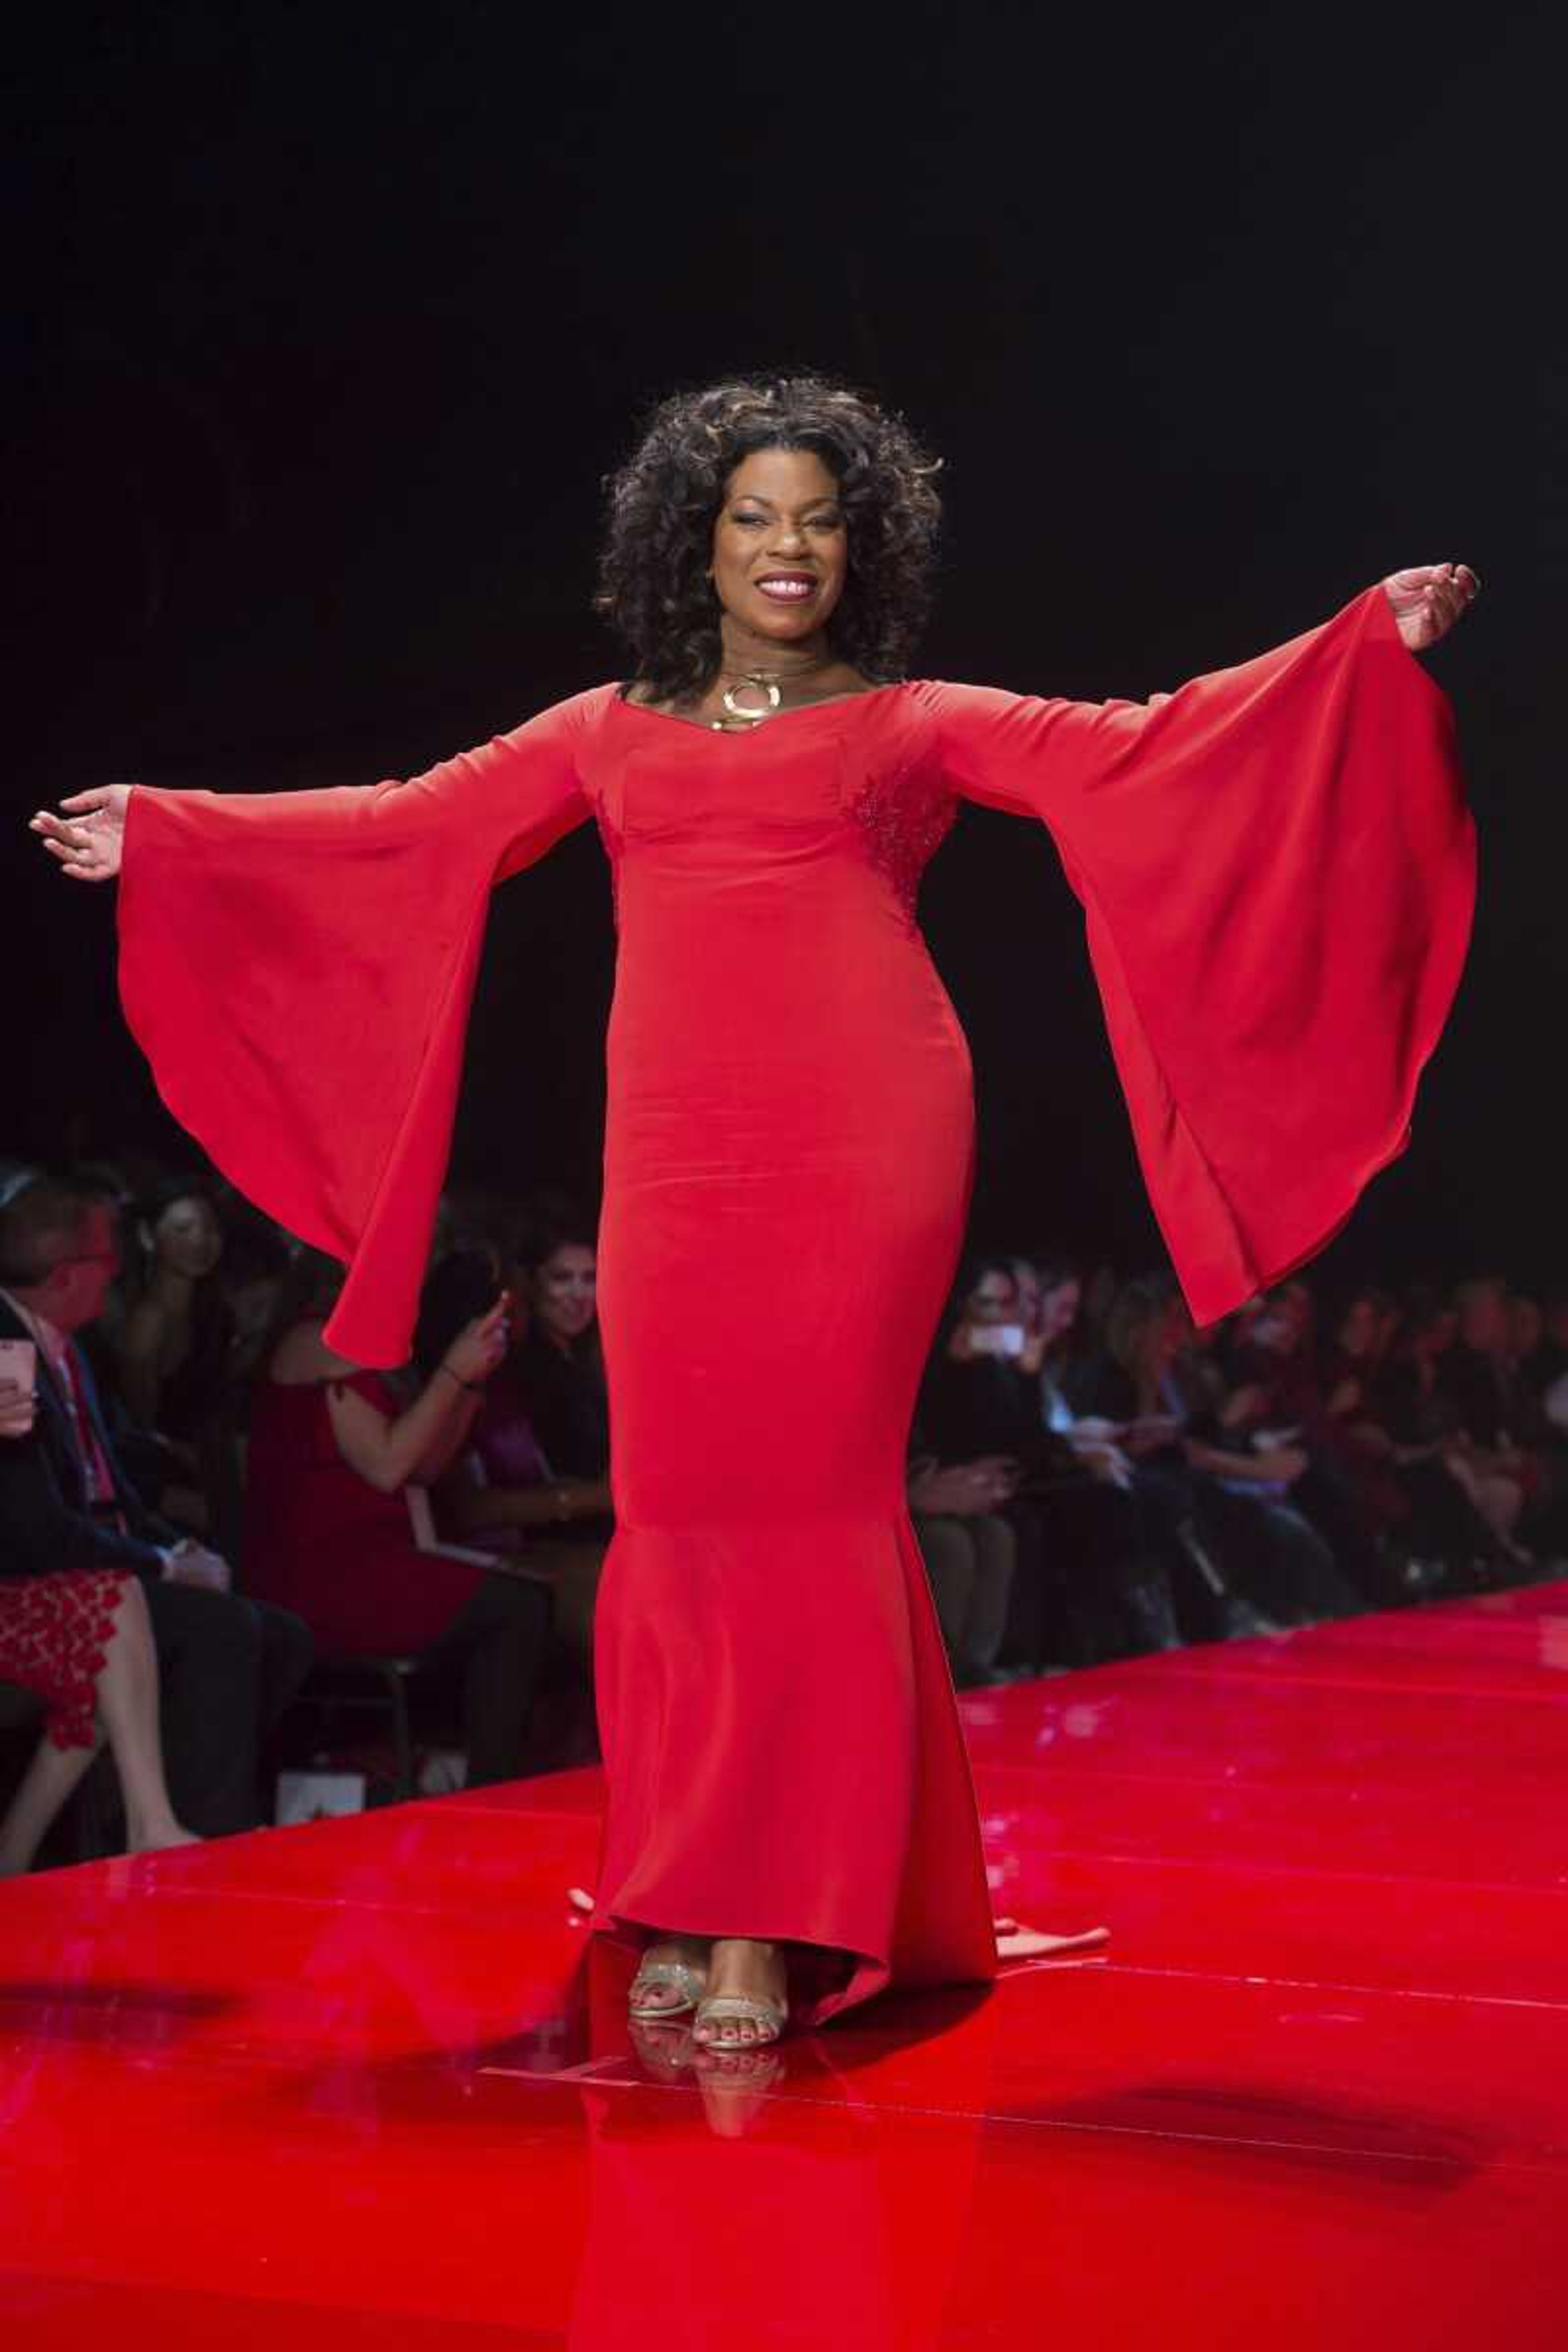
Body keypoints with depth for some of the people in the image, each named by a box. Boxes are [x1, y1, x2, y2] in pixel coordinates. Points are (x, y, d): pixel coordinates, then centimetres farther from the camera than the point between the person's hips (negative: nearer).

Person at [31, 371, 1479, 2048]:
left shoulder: (917, 723, 12)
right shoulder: (612, 730, 18)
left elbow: (1135, 751, 3)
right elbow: (407, 826, 19)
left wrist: (1371, 646, -6)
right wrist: (157, 836, 18)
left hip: (863, 1143, -2)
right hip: (676, 1156, 2)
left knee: (807, 1500, -7)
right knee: (683, 1505, 0)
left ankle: (772, 1921, -2)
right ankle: (686, 1907, 13)